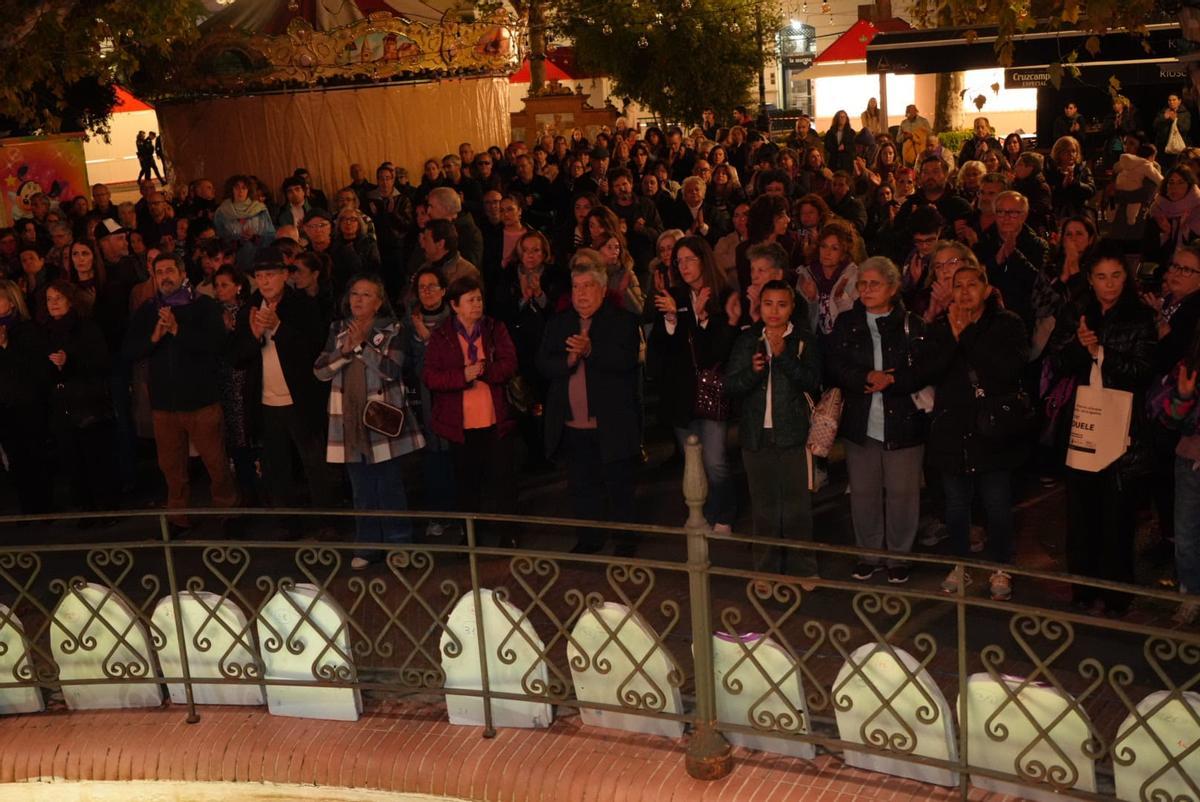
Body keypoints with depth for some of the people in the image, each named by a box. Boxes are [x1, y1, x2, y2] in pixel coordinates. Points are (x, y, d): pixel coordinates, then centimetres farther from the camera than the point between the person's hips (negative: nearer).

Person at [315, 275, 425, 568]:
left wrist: (361, 345, -19)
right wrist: (345, 350, -12)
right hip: (350, 421, 4)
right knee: (361, 488, 10)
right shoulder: (338, 330, 11)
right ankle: (367, 545, 20)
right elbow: (320, 371, 2)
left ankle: (399, 543, 13)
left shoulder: (393, 331, -1)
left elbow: (391, 369, -16)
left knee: (390, 486, 1)